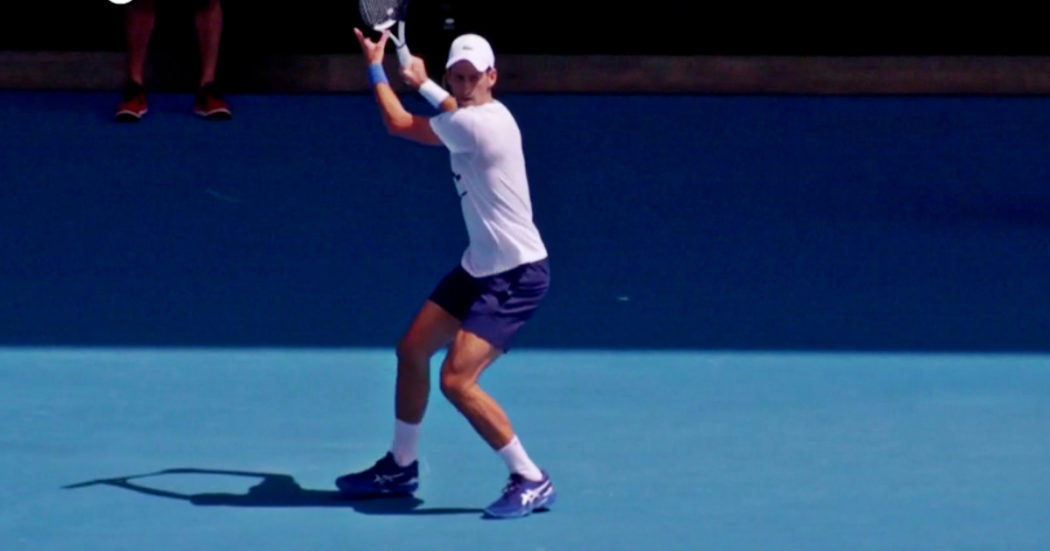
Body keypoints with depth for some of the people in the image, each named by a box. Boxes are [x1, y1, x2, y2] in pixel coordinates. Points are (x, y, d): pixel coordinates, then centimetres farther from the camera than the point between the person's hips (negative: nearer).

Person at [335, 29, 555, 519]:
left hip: (517, 276, -10)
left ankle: (531, 480, -9)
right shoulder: (476, 115, 5)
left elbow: (399, 124, -11)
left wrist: (375, 68, 2)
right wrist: (424, 83, 38)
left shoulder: (479, 124, -23)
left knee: (457, 380, -20)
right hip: (480, 267, 10)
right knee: (411, 350, 18)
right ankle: (401, 466, 36)